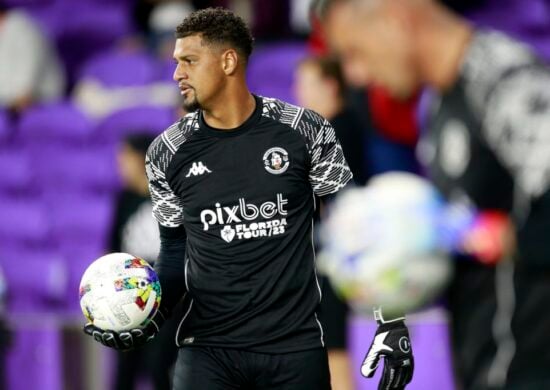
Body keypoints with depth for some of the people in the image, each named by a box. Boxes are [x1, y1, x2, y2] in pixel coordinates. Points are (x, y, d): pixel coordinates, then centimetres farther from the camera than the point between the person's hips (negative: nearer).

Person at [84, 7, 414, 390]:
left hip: (296, 346, -1)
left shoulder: (304, 131, -2)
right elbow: (175, 252, 12)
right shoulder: (168, 153, 3)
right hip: (206, 348, 1)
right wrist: (149, 315, -6)